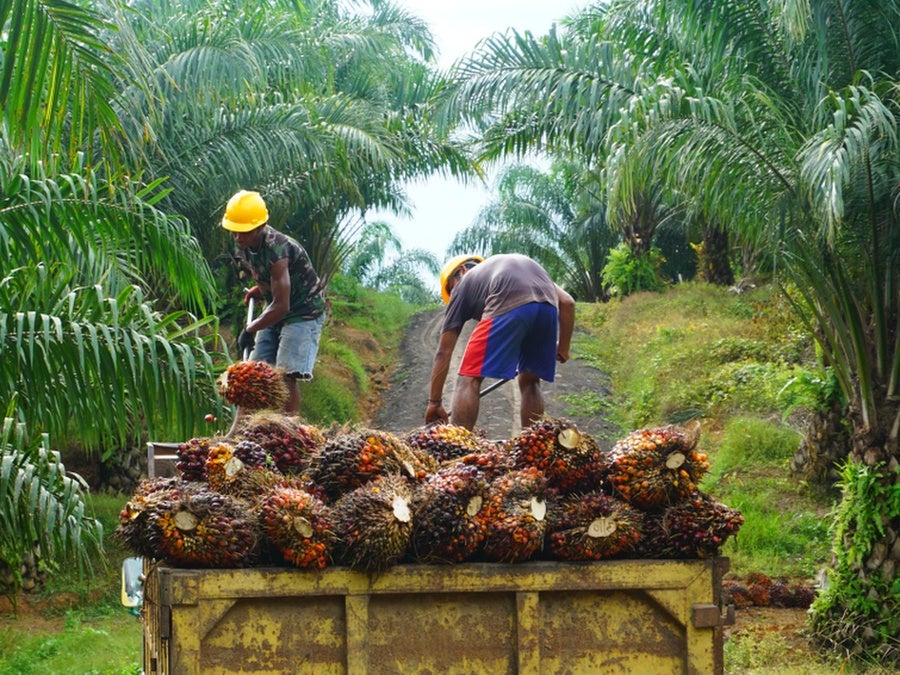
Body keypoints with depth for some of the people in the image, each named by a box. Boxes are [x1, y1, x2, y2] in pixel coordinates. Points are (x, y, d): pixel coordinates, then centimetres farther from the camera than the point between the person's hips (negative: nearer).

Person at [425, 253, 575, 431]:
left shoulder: (464, 284, 29)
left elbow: (444, 351, 27)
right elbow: (567, 302, 30)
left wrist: (434, 402, 31)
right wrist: (563, 348, 40)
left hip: (507, 307, -5)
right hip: (549, 308, 5)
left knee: (469, 380, 2)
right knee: (529, 382, 22)